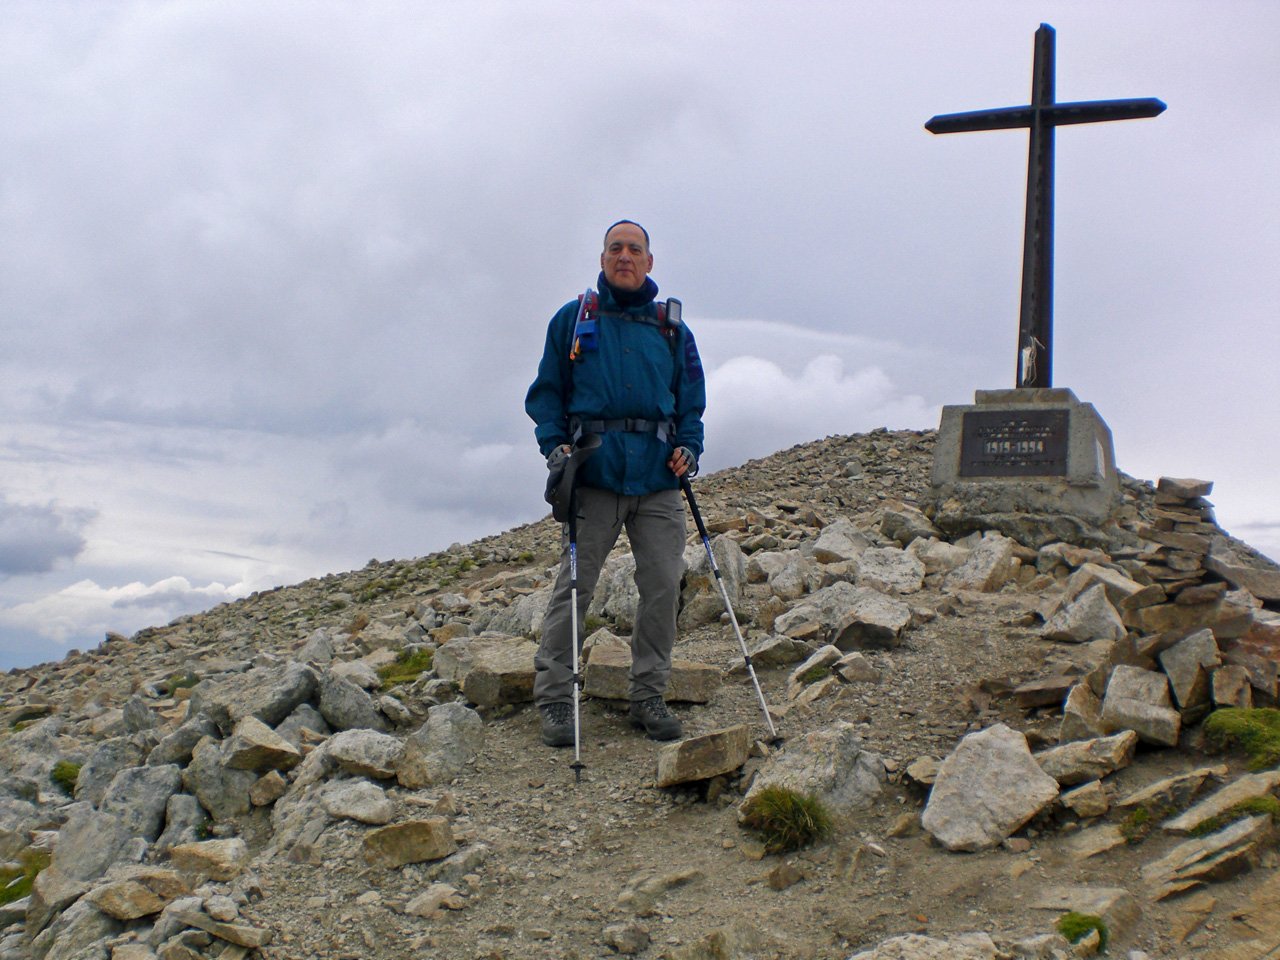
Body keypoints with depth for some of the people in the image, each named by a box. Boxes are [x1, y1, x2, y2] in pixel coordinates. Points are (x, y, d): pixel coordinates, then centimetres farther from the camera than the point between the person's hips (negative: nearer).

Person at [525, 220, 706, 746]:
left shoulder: (672, 329, 16)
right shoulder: (572, 319, 11)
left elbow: (691, 400, 19)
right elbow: (547, 391, 10)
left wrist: (689, 447, 1)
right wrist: (554, 445, -6)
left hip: (658, 479, 3)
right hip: (593, 473, -2)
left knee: (664, 585, -1)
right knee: (574, 584, -4)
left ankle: (648, 694, 11)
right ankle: (554, 696, 3)